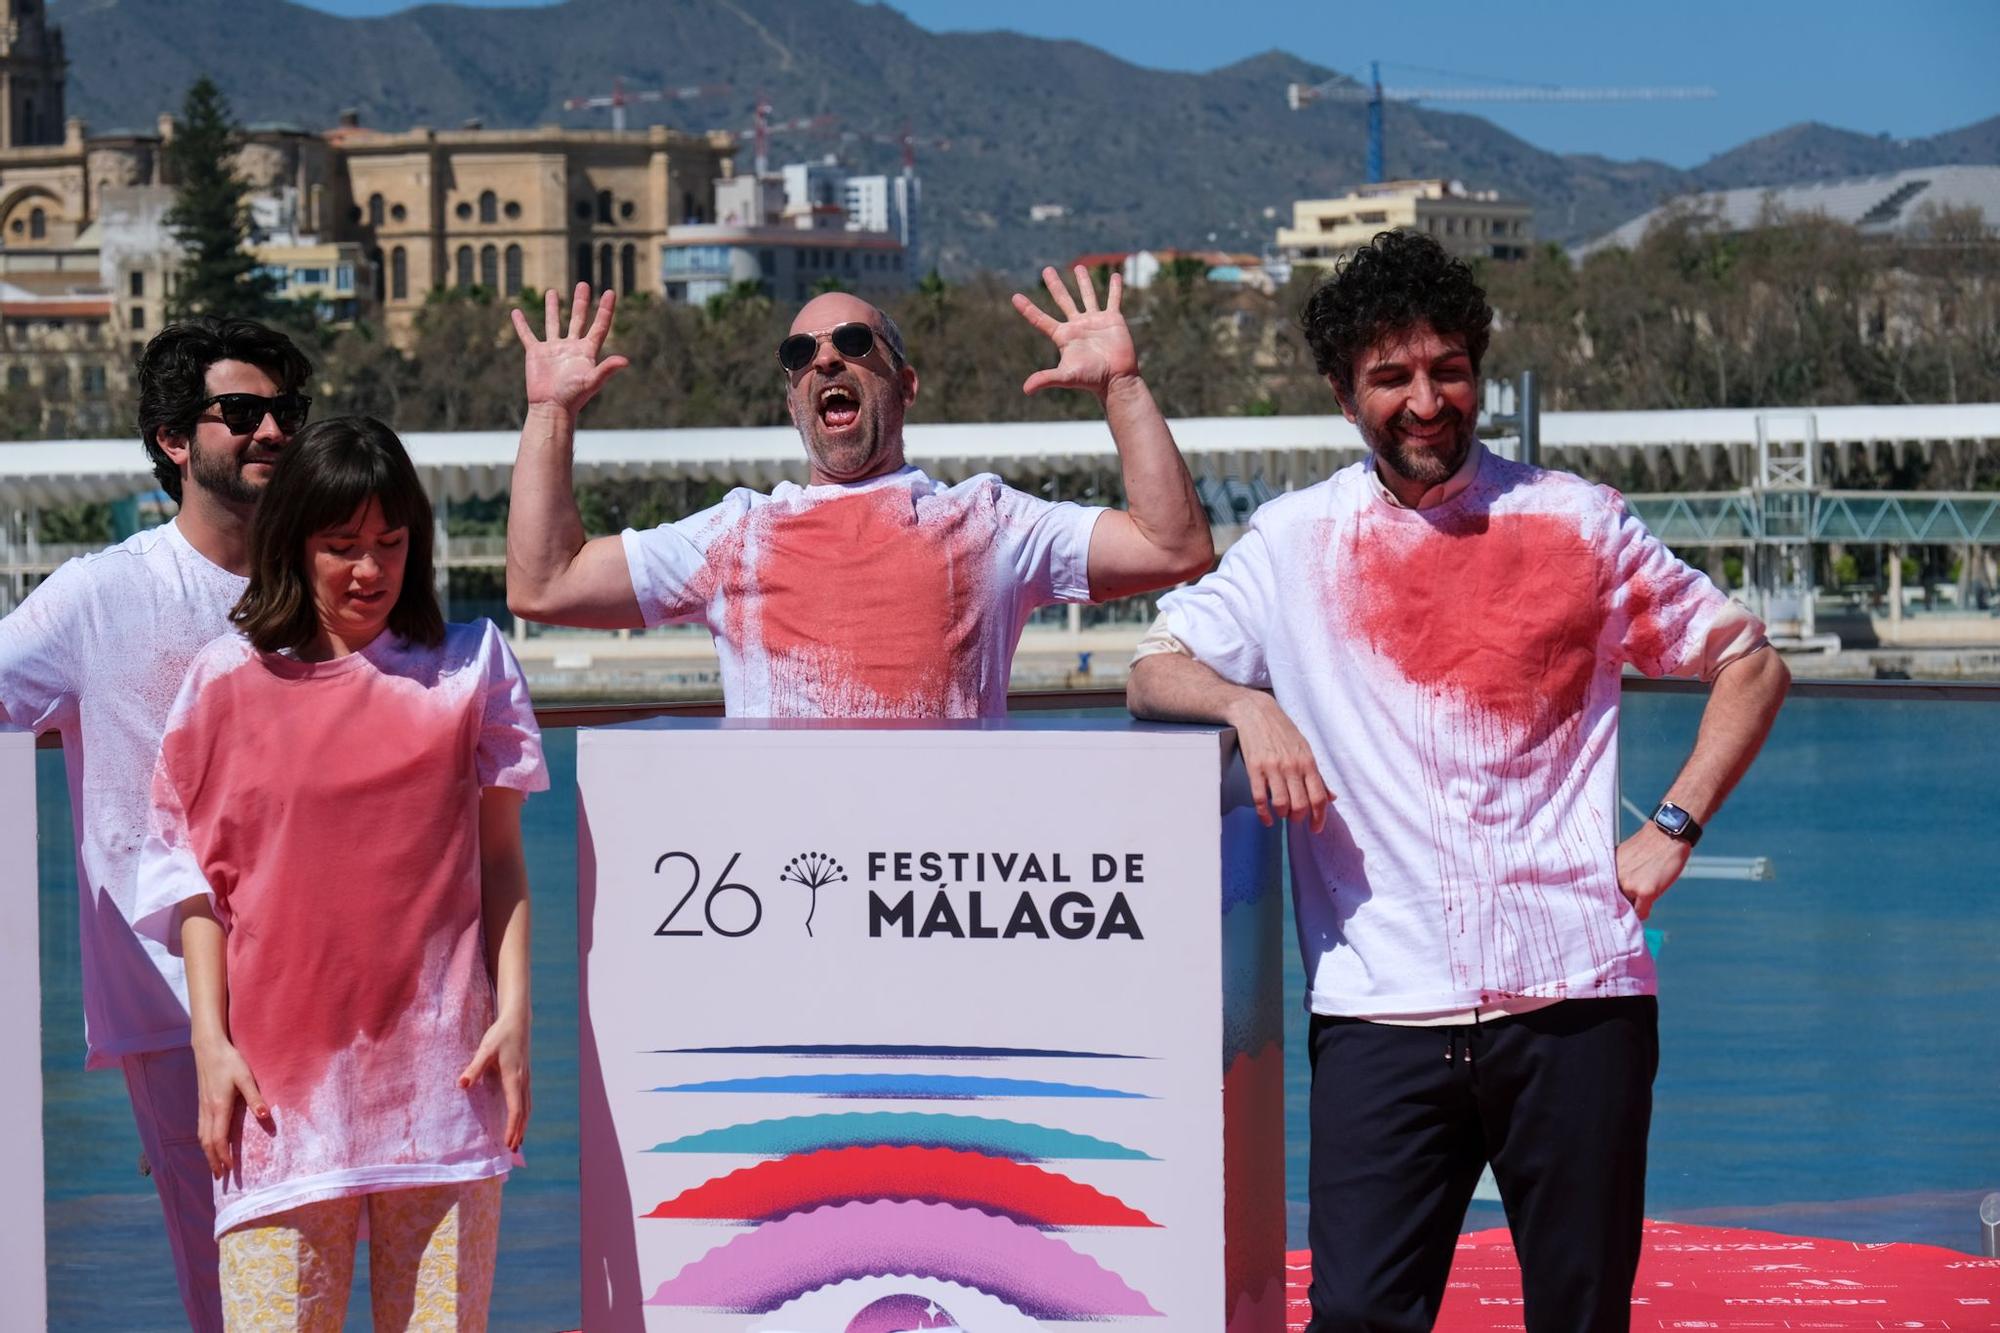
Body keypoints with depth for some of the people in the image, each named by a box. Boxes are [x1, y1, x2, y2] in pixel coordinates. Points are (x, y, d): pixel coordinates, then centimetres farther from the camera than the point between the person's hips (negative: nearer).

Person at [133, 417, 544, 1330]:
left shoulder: (470, 665, 10)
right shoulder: (230, 682, 7)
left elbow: (500, 857, 11)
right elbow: (195, 874, 8)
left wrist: (514, 1011, 1)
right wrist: (210, 1044, 0)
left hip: (439, 1064, 1)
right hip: (279, 1064, -1)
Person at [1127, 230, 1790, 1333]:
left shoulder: (1576, 524, 8)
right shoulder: (1296, 541, 10)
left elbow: (1749, 664, 16)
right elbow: (1154, 672, 10)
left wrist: (1672, 830, 4)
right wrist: (1249, 705, -11)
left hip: (1575, 994, 0)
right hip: (1382, 1005, 0)